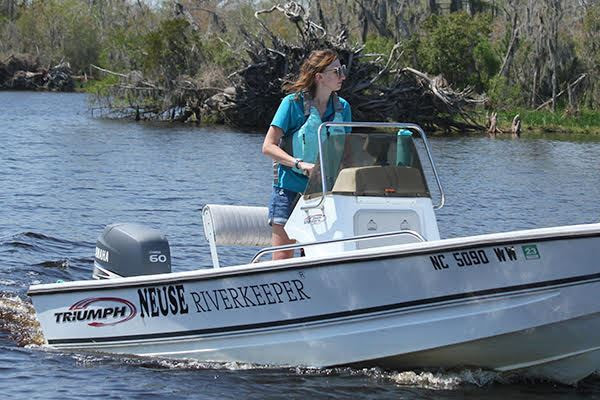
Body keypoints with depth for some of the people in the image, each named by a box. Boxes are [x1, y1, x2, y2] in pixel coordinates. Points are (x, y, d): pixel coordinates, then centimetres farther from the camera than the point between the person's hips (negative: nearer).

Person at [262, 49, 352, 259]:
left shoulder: (342, 107, 8)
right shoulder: (294, 102, -7)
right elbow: (268, 147, -9)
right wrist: (300, 164, -22)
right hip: (290, 188, -4)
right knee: (282, 258, -6)